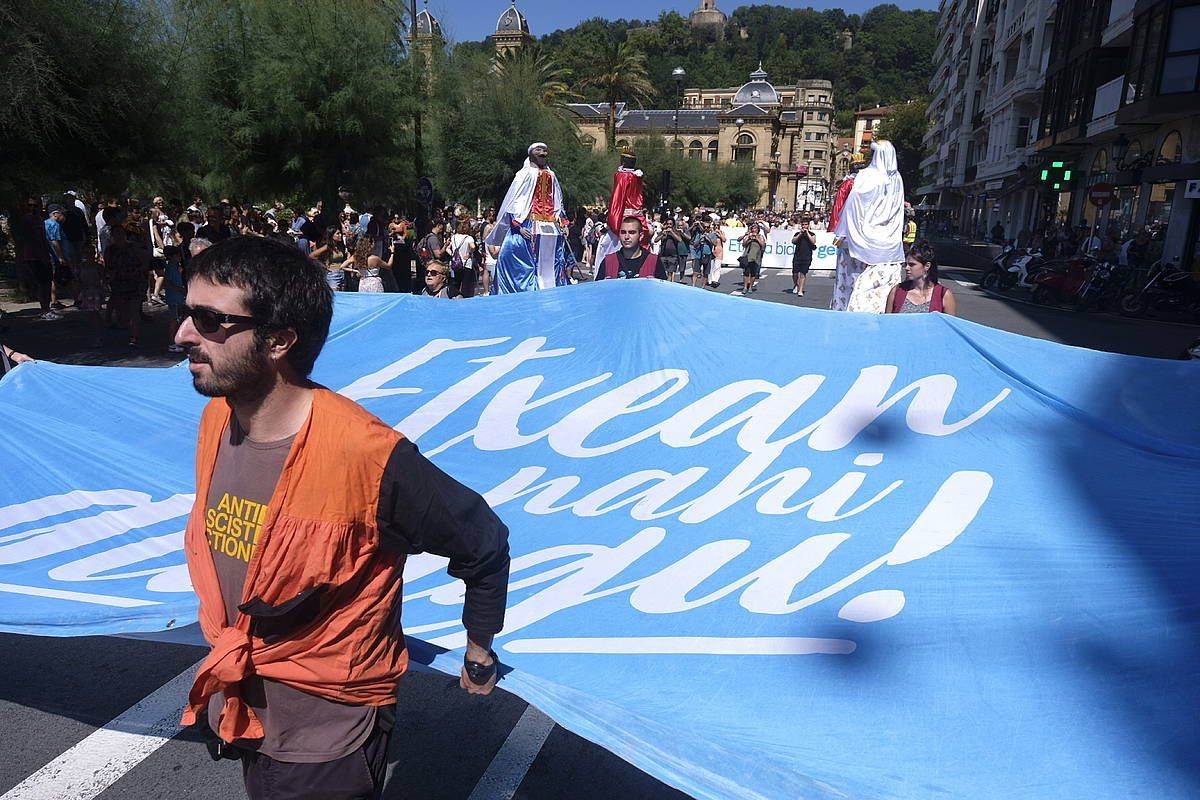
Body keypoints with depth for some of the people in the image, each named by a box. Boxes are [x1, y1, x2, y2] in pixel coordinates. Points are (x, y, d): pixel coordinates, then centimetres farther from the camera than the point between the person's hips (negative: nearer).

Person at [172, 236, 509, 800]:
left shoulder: (365, 453, -31)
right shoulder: (215, 422, -8)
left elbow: (484, 546, -19)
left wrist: (479, 655, -5)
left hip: (330, 739, -7)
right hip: (241, 719, 7)